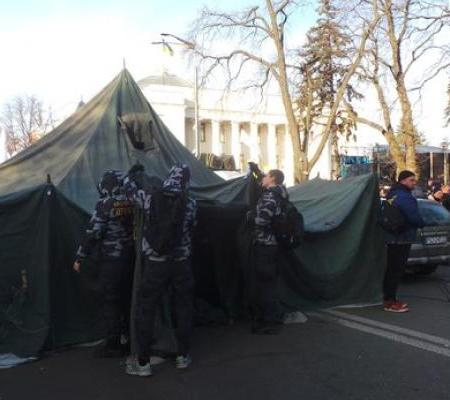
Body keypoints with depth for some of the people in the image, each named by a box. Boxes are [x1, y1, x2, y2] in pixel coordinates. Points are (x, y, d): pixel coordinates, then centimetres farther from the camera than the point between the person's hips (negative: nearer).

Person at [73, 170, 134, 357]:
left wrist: (80, 258, -7)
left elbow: (93, 233, -15)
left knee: (111, 302, 3)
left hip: (111, 260, -6)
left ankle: (113, 344, 8)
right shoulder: (132, 202, 1)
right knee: (127, 299, 19)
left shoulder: (105, 204, -15)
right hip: (131, 258, 6)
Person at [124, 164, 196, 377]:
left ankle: (143, 362, 12)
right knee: (183, 308, 16)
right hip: (181, 264, 1)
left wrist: (132, 172, 30)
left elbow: (129, 187, 10)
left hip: (155, 264, -1)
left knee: (146, 310, 8)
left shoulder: (150, 198, -8)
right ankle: (183, 356, 25)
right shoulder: (190, 204, -8)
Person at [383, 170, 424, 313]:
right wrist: (422, 223, -1)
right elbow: (415, 217, -23)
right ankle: (390, 302, -2)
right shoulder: (404, 197, -18)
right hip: (402, 238, -10)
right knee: (396, 270, -5)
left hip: (392, 237, 10)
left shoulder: (393, 194, 15)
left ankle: (389, 298, 24)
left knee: (392, 269, 16)